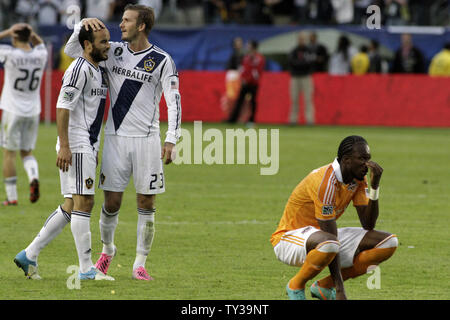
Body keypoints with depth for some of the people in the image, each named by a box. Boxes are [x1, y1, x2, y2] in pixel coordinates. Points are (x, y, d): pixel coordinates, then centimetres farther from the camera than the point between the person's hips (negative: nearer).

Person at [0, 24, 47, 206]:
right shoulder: (40, 55, -2)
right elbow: (39, 43, 21)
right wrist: (31, 33, 3)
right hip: (33, 112, 4)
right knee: (27, 152, 16)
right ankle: (33, 177, -13)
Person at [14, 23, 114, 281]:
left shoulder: (99, 72, 18)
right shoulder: (80, 69, -12)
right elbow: (63, 108, -18)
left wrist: (95, 151, 25)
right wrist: (64, 147, -23)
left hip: (88, 146, 10)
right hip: (75, 146, -10)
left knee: (71, 207, 9)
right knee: (83, 202, -9)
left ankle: (29, 255, 13)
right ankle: (87, 269, -7)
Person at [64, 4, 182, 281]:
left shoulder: (162, 61, -3)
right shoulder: (114, 52, 6)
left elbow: (174, 102, -6)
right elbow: (72, 50, 11)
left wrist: (171, 140, -14)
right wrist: (82, 25, -7)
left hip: (146, 139, -2)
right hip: (116, 137, 2)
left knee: (146, 204, 0)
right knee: (112, 202, 1)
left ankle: (140, 265, 8)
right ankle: (107, 250, 27)